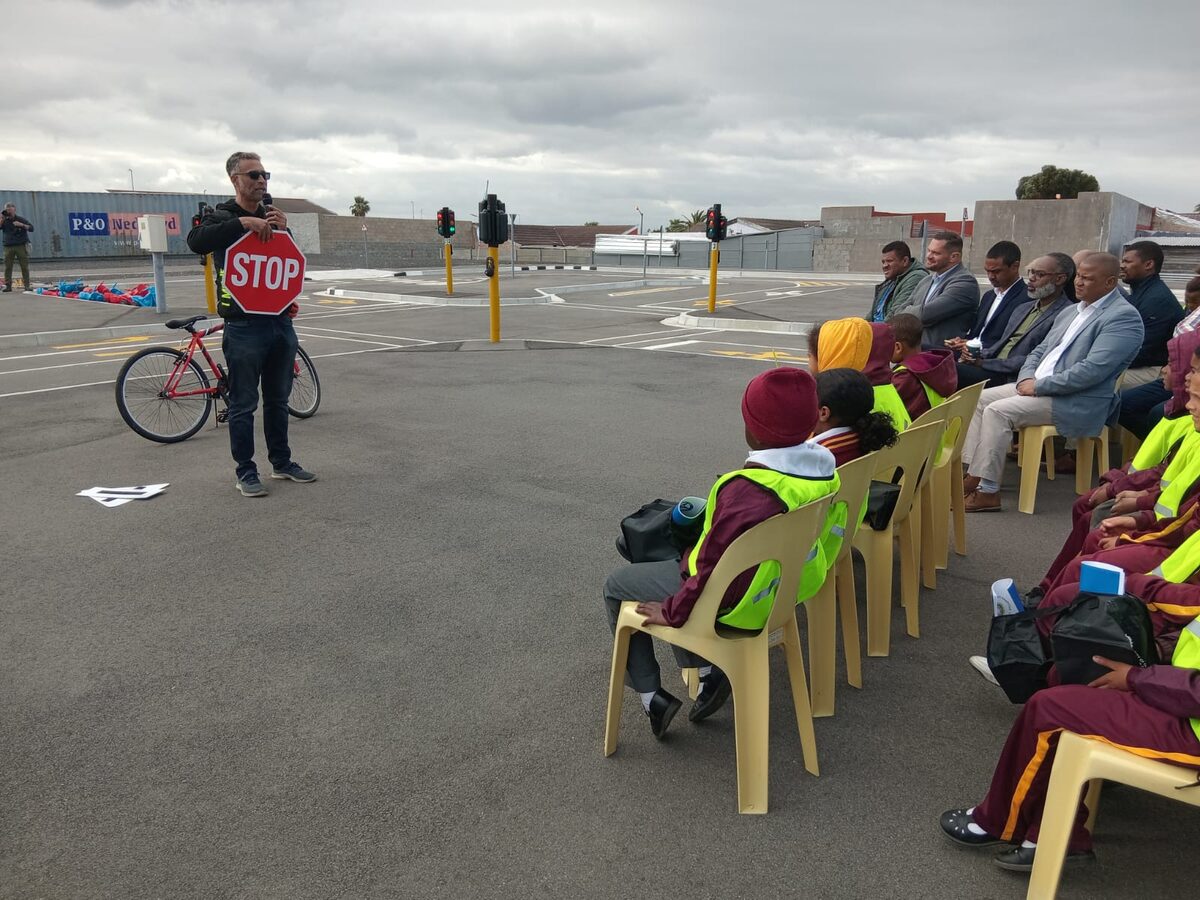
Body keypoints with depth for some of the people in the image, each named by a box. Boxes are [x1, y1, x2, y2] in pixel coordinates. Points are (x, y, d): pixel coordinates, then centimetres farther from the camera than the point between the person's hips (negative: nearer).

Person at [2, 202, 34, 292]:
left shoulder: (21, 219, 6)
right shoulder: (4, 221, 11)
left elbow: (31, 228, -1)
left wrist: (21, 225, -14)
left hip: (21, 246, -2)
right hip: (8, 246, 2)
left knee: (25, 267, -2)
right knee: (7, 267, -2)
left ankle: (27, 286, 2)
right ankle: (8, 286, -1)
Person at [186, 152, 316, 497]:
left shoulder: (274, 216, 15)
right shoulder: (221, 216, -1)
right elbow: (197, 241, -22)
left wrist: (285, 229, -5)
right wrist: (243, 222, -27)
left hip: (281, 322, 5)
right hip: (244, 326, -5)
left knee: (278, 400, 14)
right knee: (244, 404, 1)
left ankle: (281, 462, 26)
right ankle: (245, 472, 10)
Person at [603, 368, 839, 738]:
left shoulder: (747, 492, -35)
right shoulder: (824, 471, -9)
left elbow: (713, 571, -29)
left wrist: (673, 612, -12)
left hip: (732, 606, -8)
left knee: (616, 586, 13)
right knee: (673, 562, 29)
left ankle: (652, 696, 14)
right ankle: (707, 671, 19)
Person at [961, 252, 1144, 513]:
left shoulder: (1124, 316, -11)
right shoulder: (1070, 312, 18)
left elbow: (1092, 370, -22)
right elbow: (1039, 351, 19)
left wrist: (1038, 386, -19)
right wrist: (1026, 378, -3)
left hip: (1077, 403, -9)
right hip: (1039, 387, 9)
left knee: (998, 411, -24)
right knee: (981, 398, -3)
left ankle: (987, 491, -19)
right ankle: (973, 475, -4)